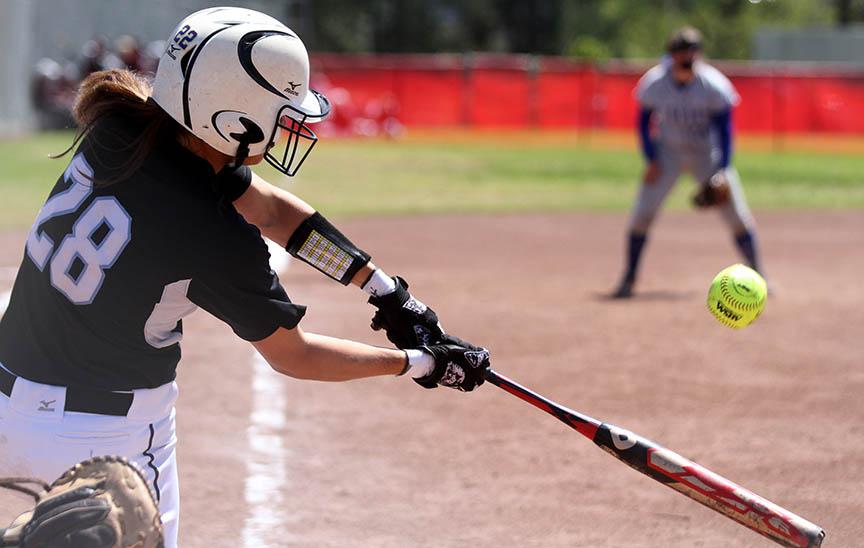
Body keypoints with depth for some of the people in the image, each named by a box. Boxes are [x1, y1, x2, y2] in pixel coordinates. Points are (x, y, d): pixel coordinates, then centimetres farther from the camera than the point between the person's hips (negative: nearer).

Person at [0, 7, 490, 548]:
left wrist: (388, 290, 10)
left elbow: (265, 205, 6)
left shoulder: (123, 128, -4)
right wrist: (421, 364, 2)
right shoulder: (219, 240, -23)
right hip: (111, 435, -6)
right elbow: (293, 355, -7)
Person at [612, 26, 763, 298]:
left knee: (737, 214, -5)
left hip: (708, 153, 0)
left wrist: (722, 171, -21)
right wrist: (651, 161, -11)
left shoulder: (714, 86, -21)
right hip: (668, 153, 1)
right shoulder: (655, 84, -17)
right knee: (642, 212, -10)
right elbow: (644, 121, -2)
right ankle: (628, 279, 2)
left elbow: (724, 129, -13)